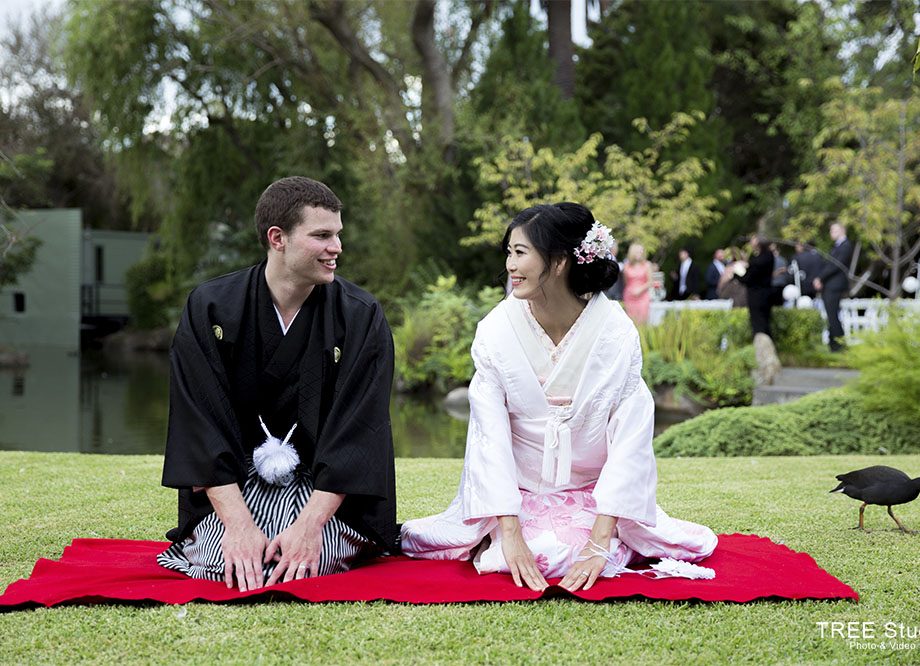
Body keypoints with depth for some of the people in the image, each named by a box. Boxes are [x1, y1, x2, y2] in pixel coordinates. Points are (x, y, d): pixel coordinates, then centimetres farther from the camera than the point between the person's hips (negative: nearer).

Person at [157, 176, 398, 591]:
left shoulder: (361, 318, -8)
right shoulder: (209, 309, -7)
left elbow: (357, 433, -13)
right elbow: (202, 428, -12)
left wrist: (309, 525, -25)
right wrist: (239, 525, -24)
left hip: (324, 489, 0)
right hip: (232, 485, 0)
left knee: (307, 564, -27)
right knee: (226, 564, -25)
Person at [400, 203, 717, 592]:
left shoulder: (616, 333, -15)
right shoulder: (496, 330, -12)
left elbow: (629, 443, -17)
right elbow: (491, 437, -15)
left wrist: (599, 542, -25)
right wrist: (509, 532, -25)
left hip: (593, 498, -1)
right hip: (515, 494, 1)